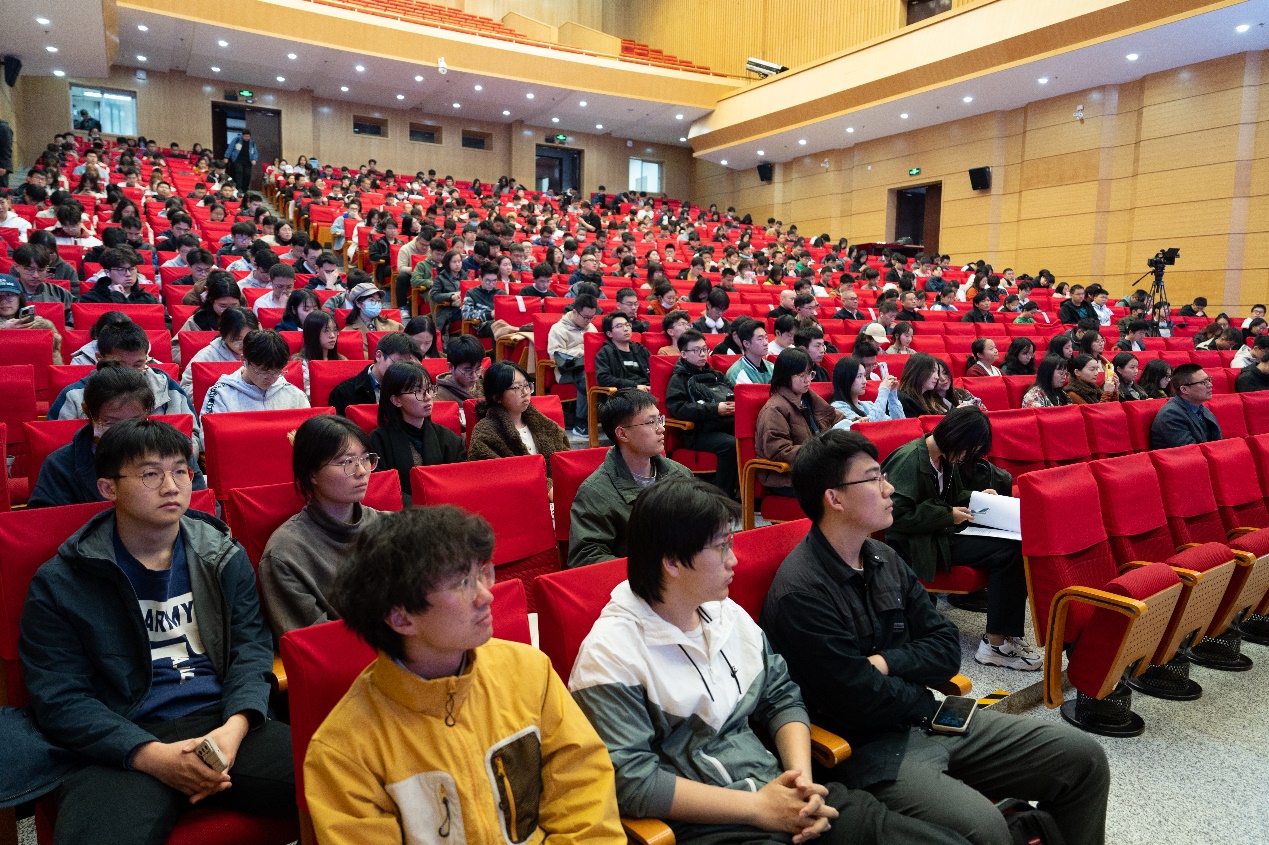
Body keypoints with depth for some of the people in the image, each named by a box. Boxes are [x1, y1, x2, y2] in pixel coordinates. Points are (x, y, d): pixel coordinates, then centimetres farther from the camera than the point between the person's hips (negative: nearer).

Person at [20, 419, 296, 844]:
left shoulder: (224, 556, 12)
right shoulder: (59, 584, 5)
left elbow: (251, 649, 9)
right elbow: (59, 697, 0)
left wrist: (235, 725, -12)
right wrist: (153, 756, -15)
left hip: (224, 724, 2)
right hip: (125, 747, -2)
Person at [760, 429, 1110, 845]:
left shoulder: (885, 559, 6)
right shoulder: (800, 592, -21)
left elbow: (947, 647, 6)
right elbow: (864, 705, -19)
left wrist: (884, 663, -12)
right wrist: (927, 704, -1)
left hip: (924, 718, 8)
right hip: (866, 747, -8)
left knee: (1084, 757, 2)